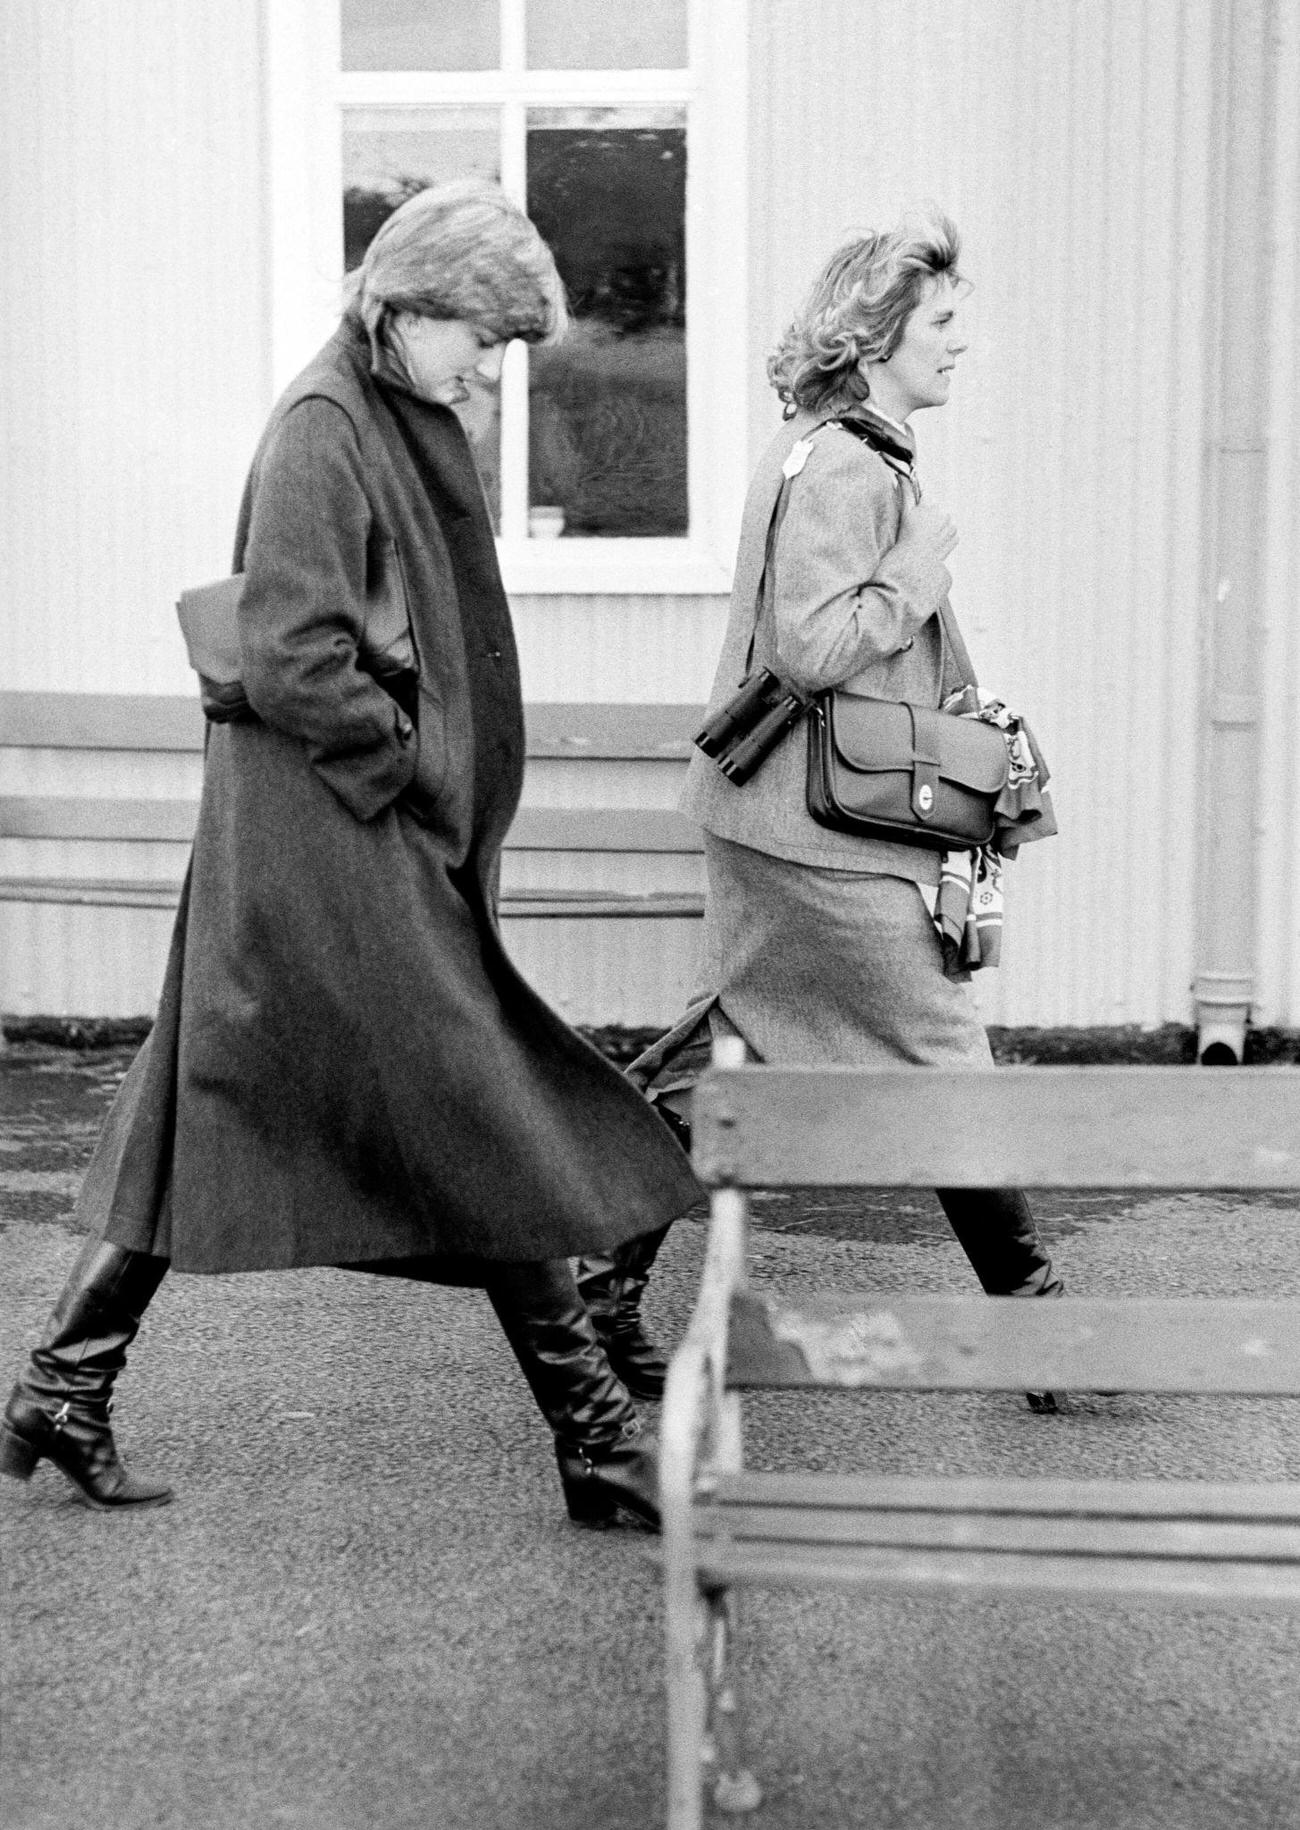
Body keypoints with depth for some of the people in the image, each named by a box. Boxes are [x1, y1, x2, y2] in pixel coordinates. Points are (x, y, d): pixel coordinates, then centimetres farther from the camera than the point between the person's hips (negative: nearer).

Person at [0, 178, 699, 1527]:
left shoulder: (405, 423, 15)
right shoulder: (323, 428, -15)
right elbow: (290, 658, -21)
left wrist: (434, 773, 10)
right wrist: (406, 760, -12)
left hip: (363, 826, 10)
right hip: (331, 826, -10)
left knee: (203, 1112, 12)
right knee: (488, 1131, -4)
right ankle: (599, 1445, 5)